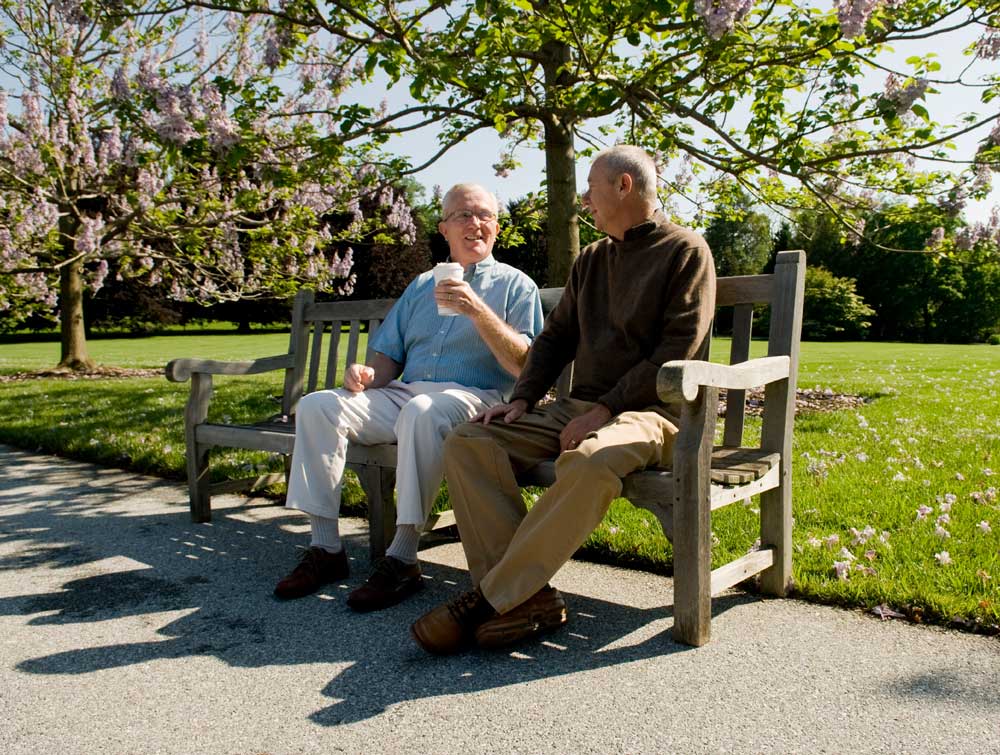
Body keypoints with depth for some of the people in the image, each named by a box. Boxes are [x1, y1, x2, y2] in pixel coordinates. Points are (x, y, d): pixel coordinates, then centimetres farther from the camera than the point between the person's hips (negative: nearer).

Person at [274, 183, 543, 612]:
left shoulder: (515, 285, 8)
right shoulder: (421, 286, 24)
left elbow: (523, 367, -6)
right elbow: (388, 355, 21)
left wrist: (479, 312, -17)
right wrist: (369, 374, -3)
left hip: (475, 398, -5)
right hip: (403, 395, 6)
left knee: (421, 412, -39)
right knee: (317, 406, -15)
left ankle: (402, 560, -31)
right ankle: (325, 549, -12)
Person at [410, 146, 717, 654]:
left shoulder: (685, 252, -1)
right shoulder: (591, 260, 21)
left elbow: (675, 354, -11)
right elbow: (556, 337, 20)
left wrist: (605, 409, -17)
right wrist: (522, 400, 4)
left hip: (648, 412, -7)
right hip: (579, 407, 7)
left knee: (589, 463, -41)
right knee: (468, 443, -14)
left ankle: (493, 598, -27)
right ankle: (529, 596, -24)